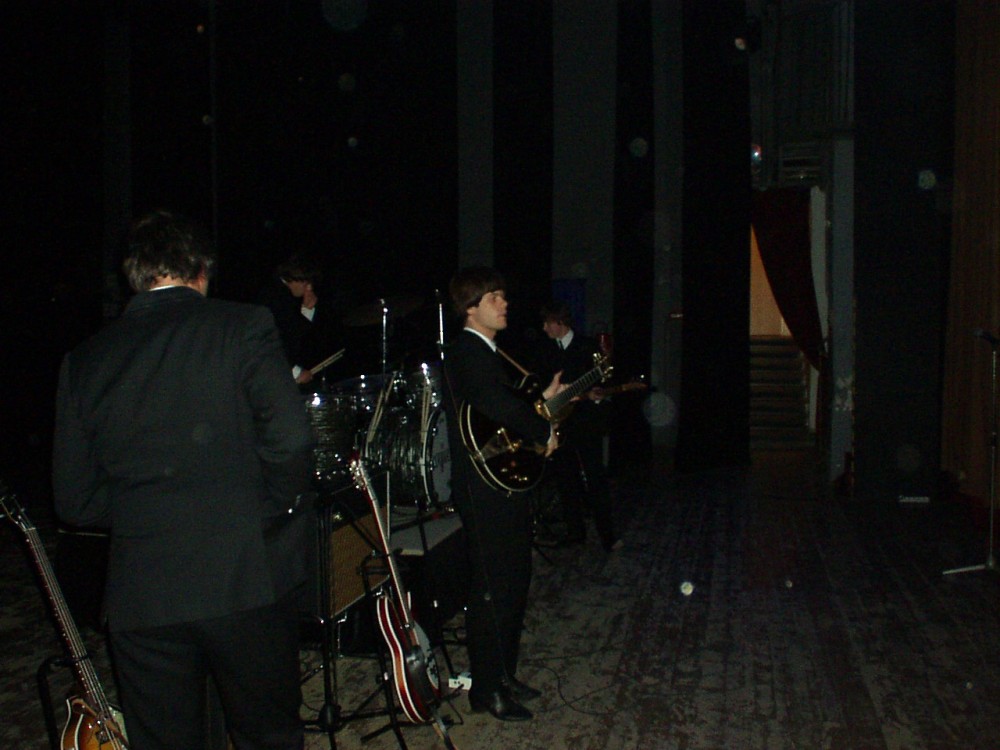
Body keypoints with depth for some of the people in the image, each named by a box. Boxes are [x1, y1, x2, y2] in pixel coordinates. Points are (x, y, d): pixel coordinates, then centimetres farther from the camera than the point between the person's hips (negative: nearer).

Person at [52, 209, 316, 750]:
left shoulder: (84, 360, 4)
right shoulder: (243, 326, -6)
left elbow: (75, 501, 5)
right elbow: (290, 438, -18)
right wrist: (276, 514, -2)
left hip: (141, 597, 3)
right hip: (247, 582, -2)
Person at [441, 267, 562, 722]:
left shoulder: (487, 352, 16)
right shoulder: (465, 351, -16)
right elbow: (495, 404, -34)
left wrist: (544, 400, 11)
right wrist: (544, 432, -21)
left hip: (507, 483, 10)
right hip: (484, 490, -10)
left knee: (514, 583, 18)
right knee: (492, 591, -1)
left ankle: (503, 675, 32)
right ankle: (487, 691, 13)